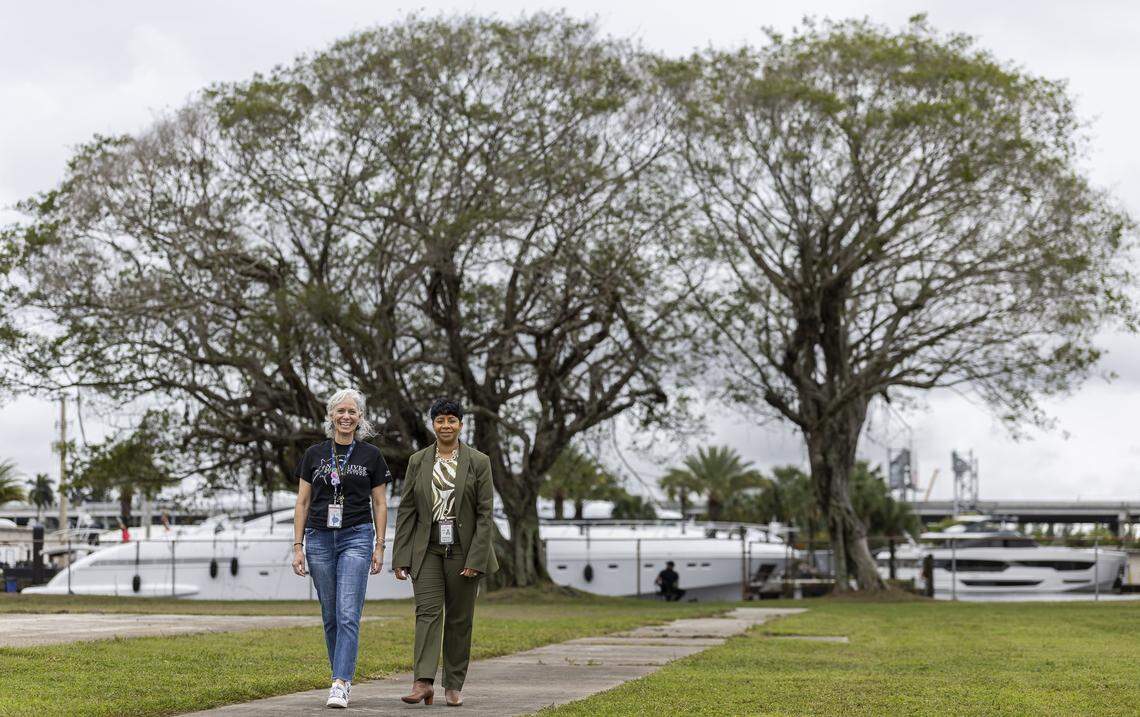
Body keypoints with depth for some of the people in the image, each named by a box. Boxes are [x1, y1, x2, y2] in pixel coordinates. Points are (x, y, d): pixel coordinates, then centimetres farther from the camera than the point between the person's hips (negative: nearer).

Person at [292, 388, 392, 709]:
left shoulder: (371, 456, 3)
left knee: (348, 615, -14)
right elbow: (302, 502, 7)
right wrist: (298, 546, 1)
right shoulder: (314, 454, 6)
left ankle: (340, 686, -18)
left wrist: (379, 546, 0)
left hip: (356, 538, -2)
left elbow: (380, 504, 7)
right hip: (319, 538, 3)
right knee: (330, 616, 9)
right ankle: (343, 676, 23)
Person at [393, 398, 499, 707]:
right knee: (428, 611, -12)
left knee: (459, 620, 5)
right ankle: (423, 682, -21)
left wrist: (476, 558, -12)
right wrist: (401, 557, 0)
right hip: (427, 550, 1)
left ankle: (453, 685, 13)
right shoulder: (418, 461, 6)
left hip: (463, 551, -1)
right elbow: (406, 511, 6)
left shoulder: (479, 462, 0)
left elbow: (485, 514, -4)